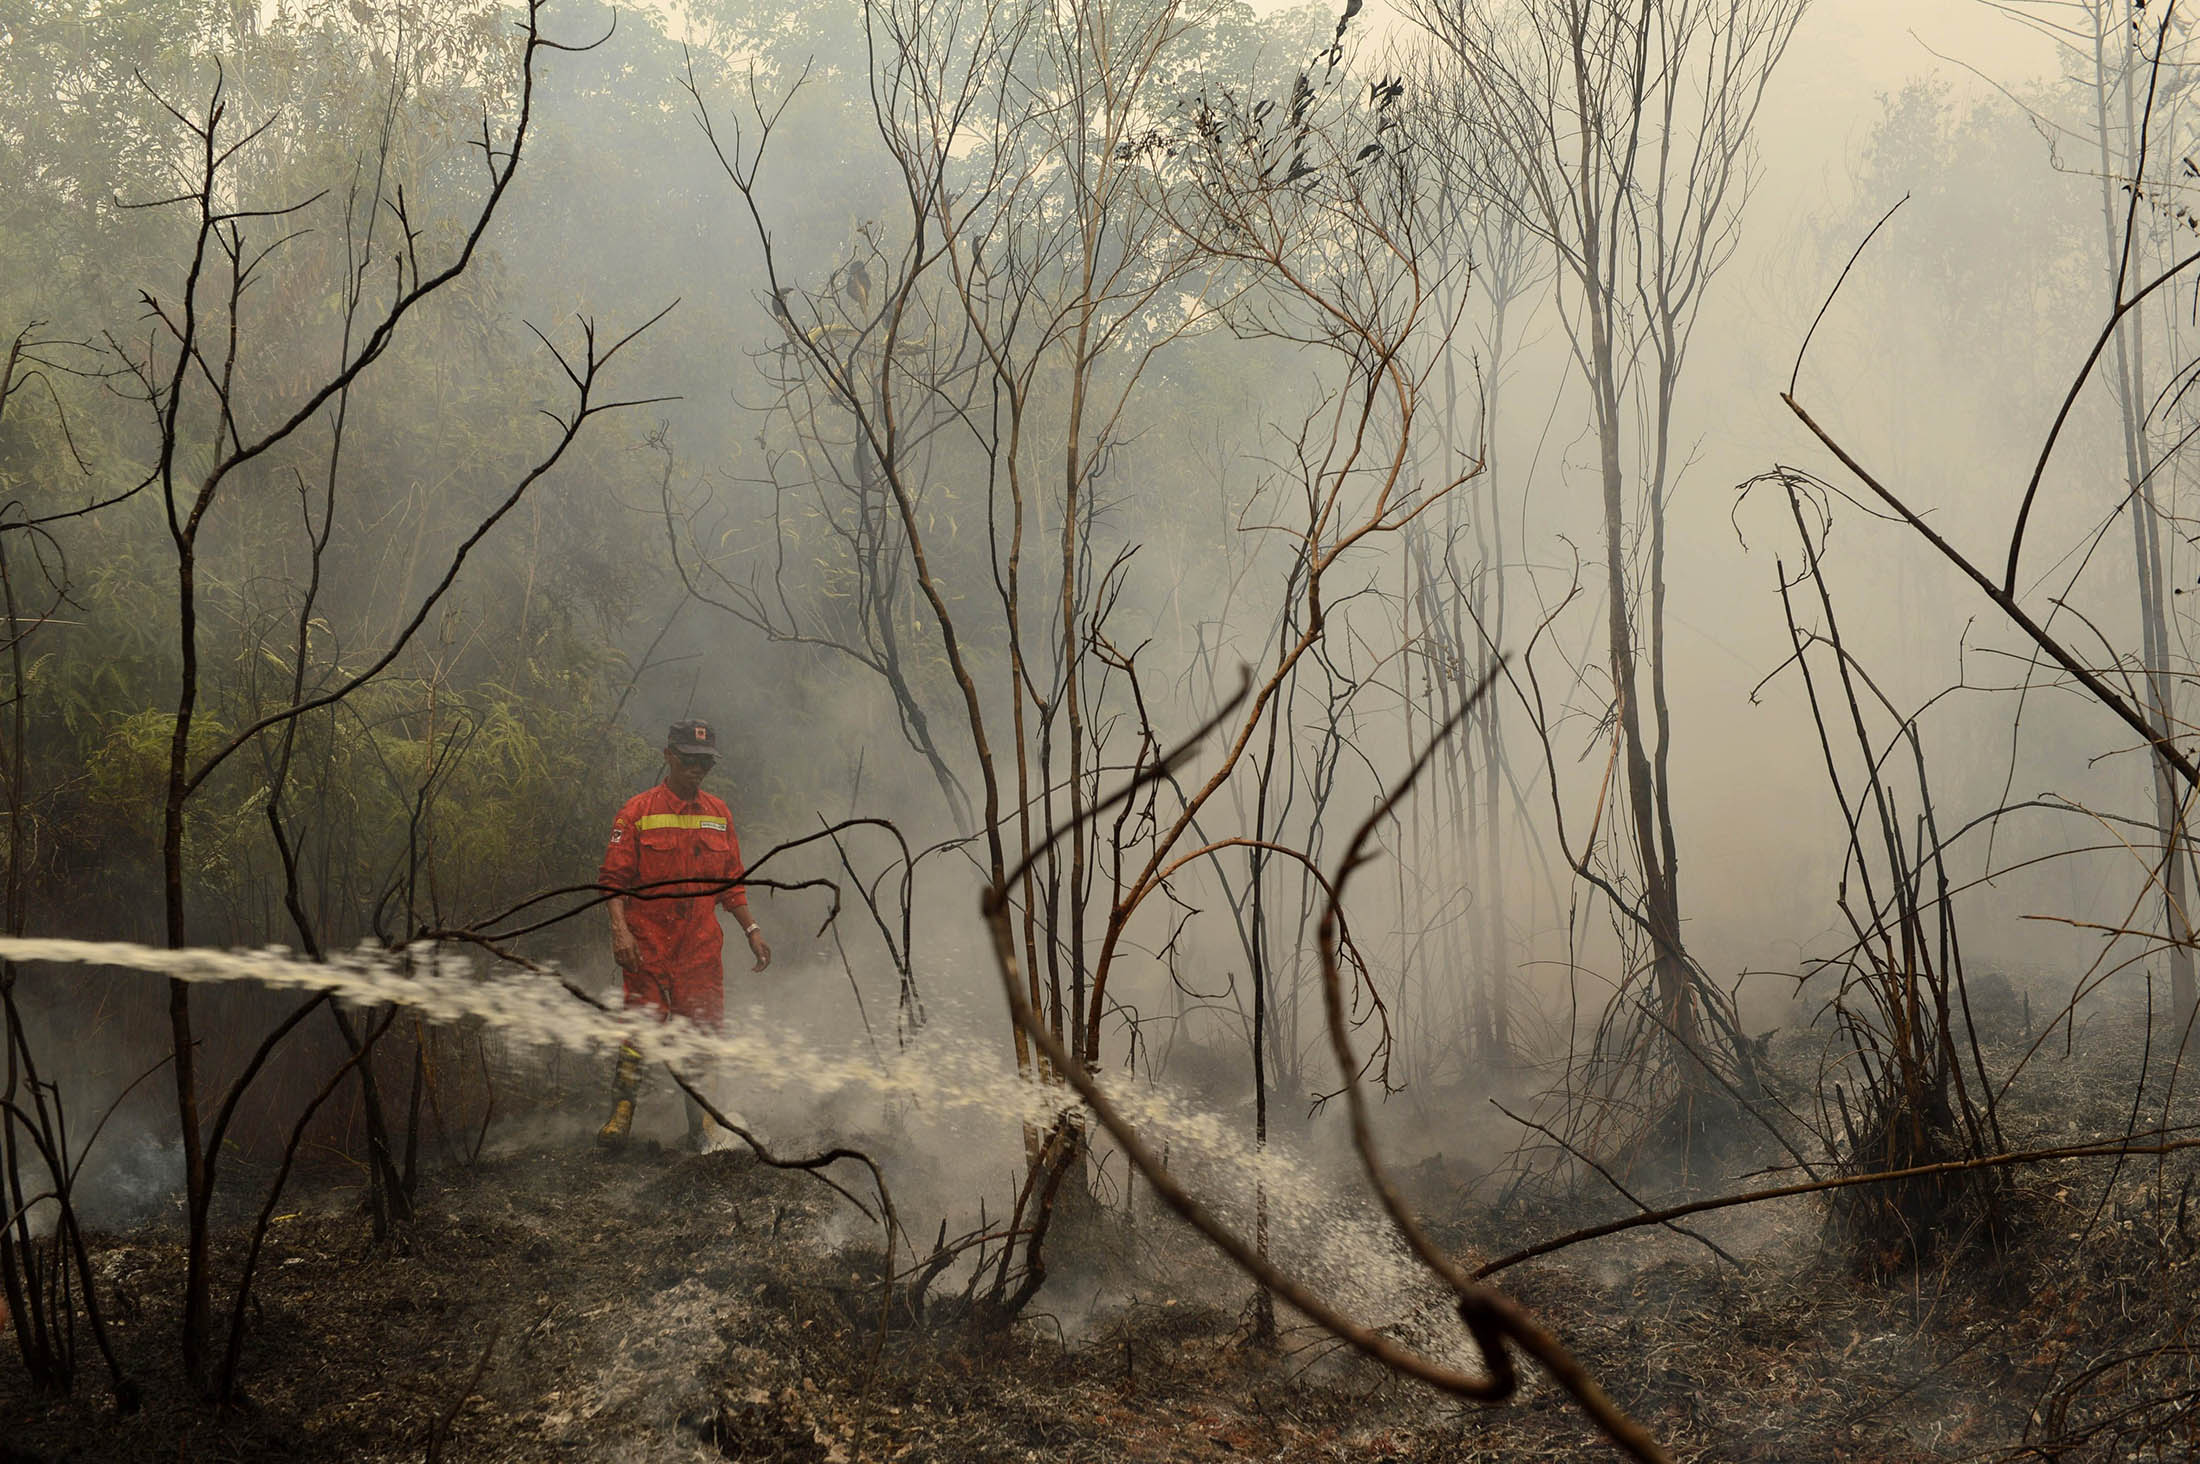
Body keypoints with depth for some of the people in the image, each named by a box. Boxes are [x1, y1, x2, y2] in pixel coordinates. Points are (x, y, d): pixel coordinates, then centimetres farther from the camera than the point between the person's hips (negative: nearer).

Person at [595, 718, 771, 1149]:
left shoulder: (719, 813, 11)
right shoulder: (638, 811, -2)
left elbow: (731, 883, 18)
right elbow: (613, 878, -4)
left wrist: (751, 930, 11)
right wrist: (619, 929, -17)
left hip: (702, 945, 3)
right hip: (646, 944, -3)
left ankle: (702, 1128, 11)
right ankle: (620, 1115, 5)